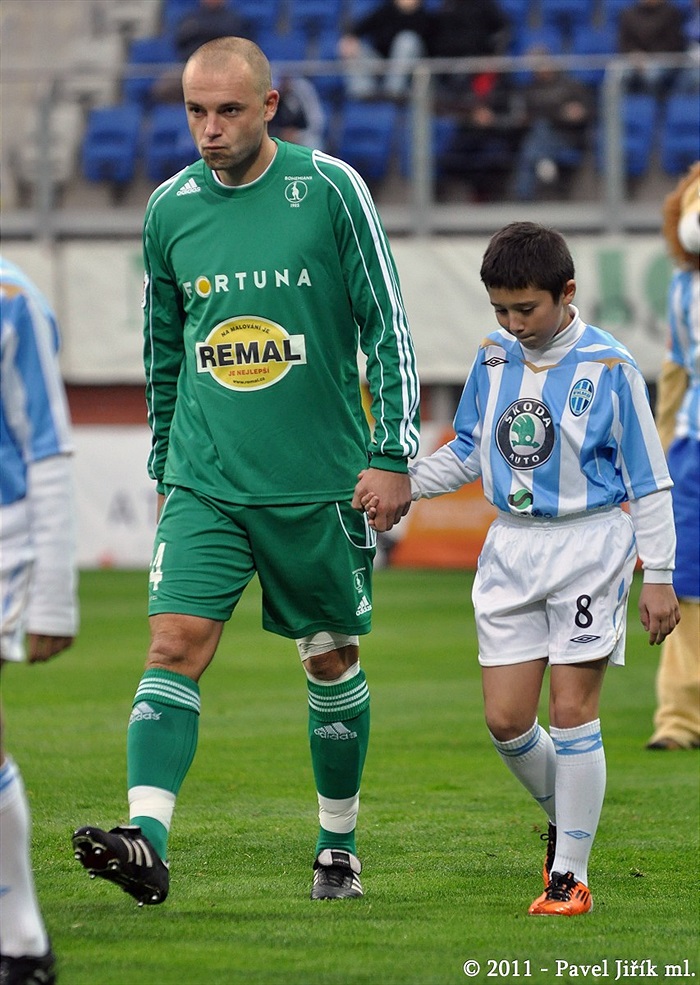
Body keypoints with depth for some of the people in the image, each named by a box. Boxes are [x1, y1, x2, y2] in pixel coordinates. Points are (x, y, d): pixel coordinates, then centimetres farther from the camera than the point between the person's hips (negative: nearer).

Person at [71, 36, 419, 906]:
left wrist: (393, 455, -7)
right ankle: (146, 842, -24)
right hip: (206, 484, 2)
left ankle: (339, 846, 25)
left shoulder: (330, 189, -6)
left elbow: (387, 327, -3)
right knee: (174, 646, -14)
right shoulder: (169, 208, 5)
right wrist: (165, 470, 19)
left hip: (322, 483, -2)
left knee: (333, 661, 9)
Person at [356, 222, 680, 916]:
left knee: (571, 710, -7)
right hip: (512, 547, 5)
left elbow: (648, 479, -5)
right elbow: (467, 452, 17)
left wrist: (659, 576, -5)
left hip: (588, 545, -5)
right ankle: (563, 816, 29)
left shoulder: (608, 366, -10)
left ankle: (571, 875, 1)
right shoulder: (492, 358, 4)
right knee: (506, 720, 1)